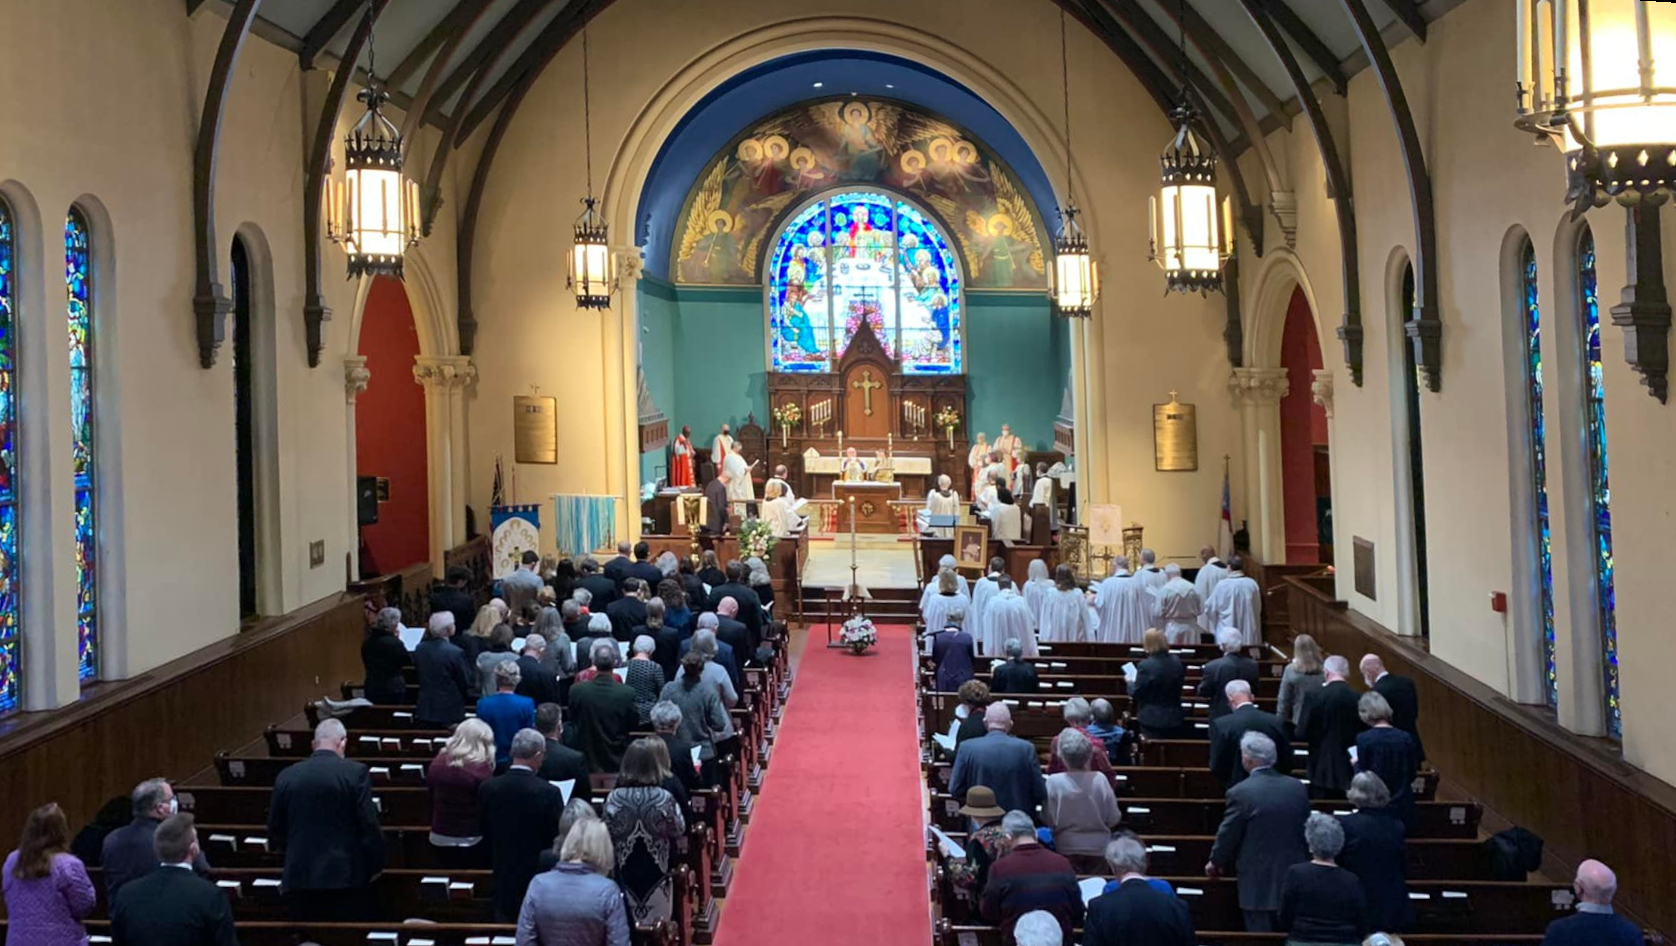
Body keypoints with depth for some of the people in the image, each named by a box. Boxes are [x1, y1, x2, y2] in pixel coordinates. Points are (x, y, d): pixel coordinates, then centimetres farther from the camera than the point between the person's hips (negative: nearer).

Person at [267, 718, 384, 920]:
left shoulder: (285, 777, 5)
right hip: (344, 876, -3)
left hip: (299, 876, 3)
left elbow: (275, 831, 13)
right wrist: (375, 866, 6)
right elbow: (369, 826, -8)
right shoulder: (356, 773, -7)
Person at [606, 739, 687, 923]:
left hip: (625, 876, 2)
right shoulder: (664, 798, -15)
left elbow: (607, 835, 1)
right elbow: (678, 831, -1)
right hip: (656, 875, -1)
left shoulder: (613, 798, -10)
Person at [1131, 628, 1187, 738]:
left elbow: (1135, 694, -10)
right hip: (1174, 720, 5)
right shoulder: (1177, 662, 1)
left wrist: (1130, 683, 10)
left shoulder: (1146, 666, -18)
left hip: (1152, 721, -5)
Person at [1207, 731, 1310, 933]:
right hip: (1294, 879, 5)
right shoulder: (1297, 788, 0)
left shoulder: (1241, 793, -15)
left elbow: (1227, 835, -6)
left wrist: (1216, 863, 12)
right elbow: (1306, 830, 9)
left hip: (1258, 883, -5)